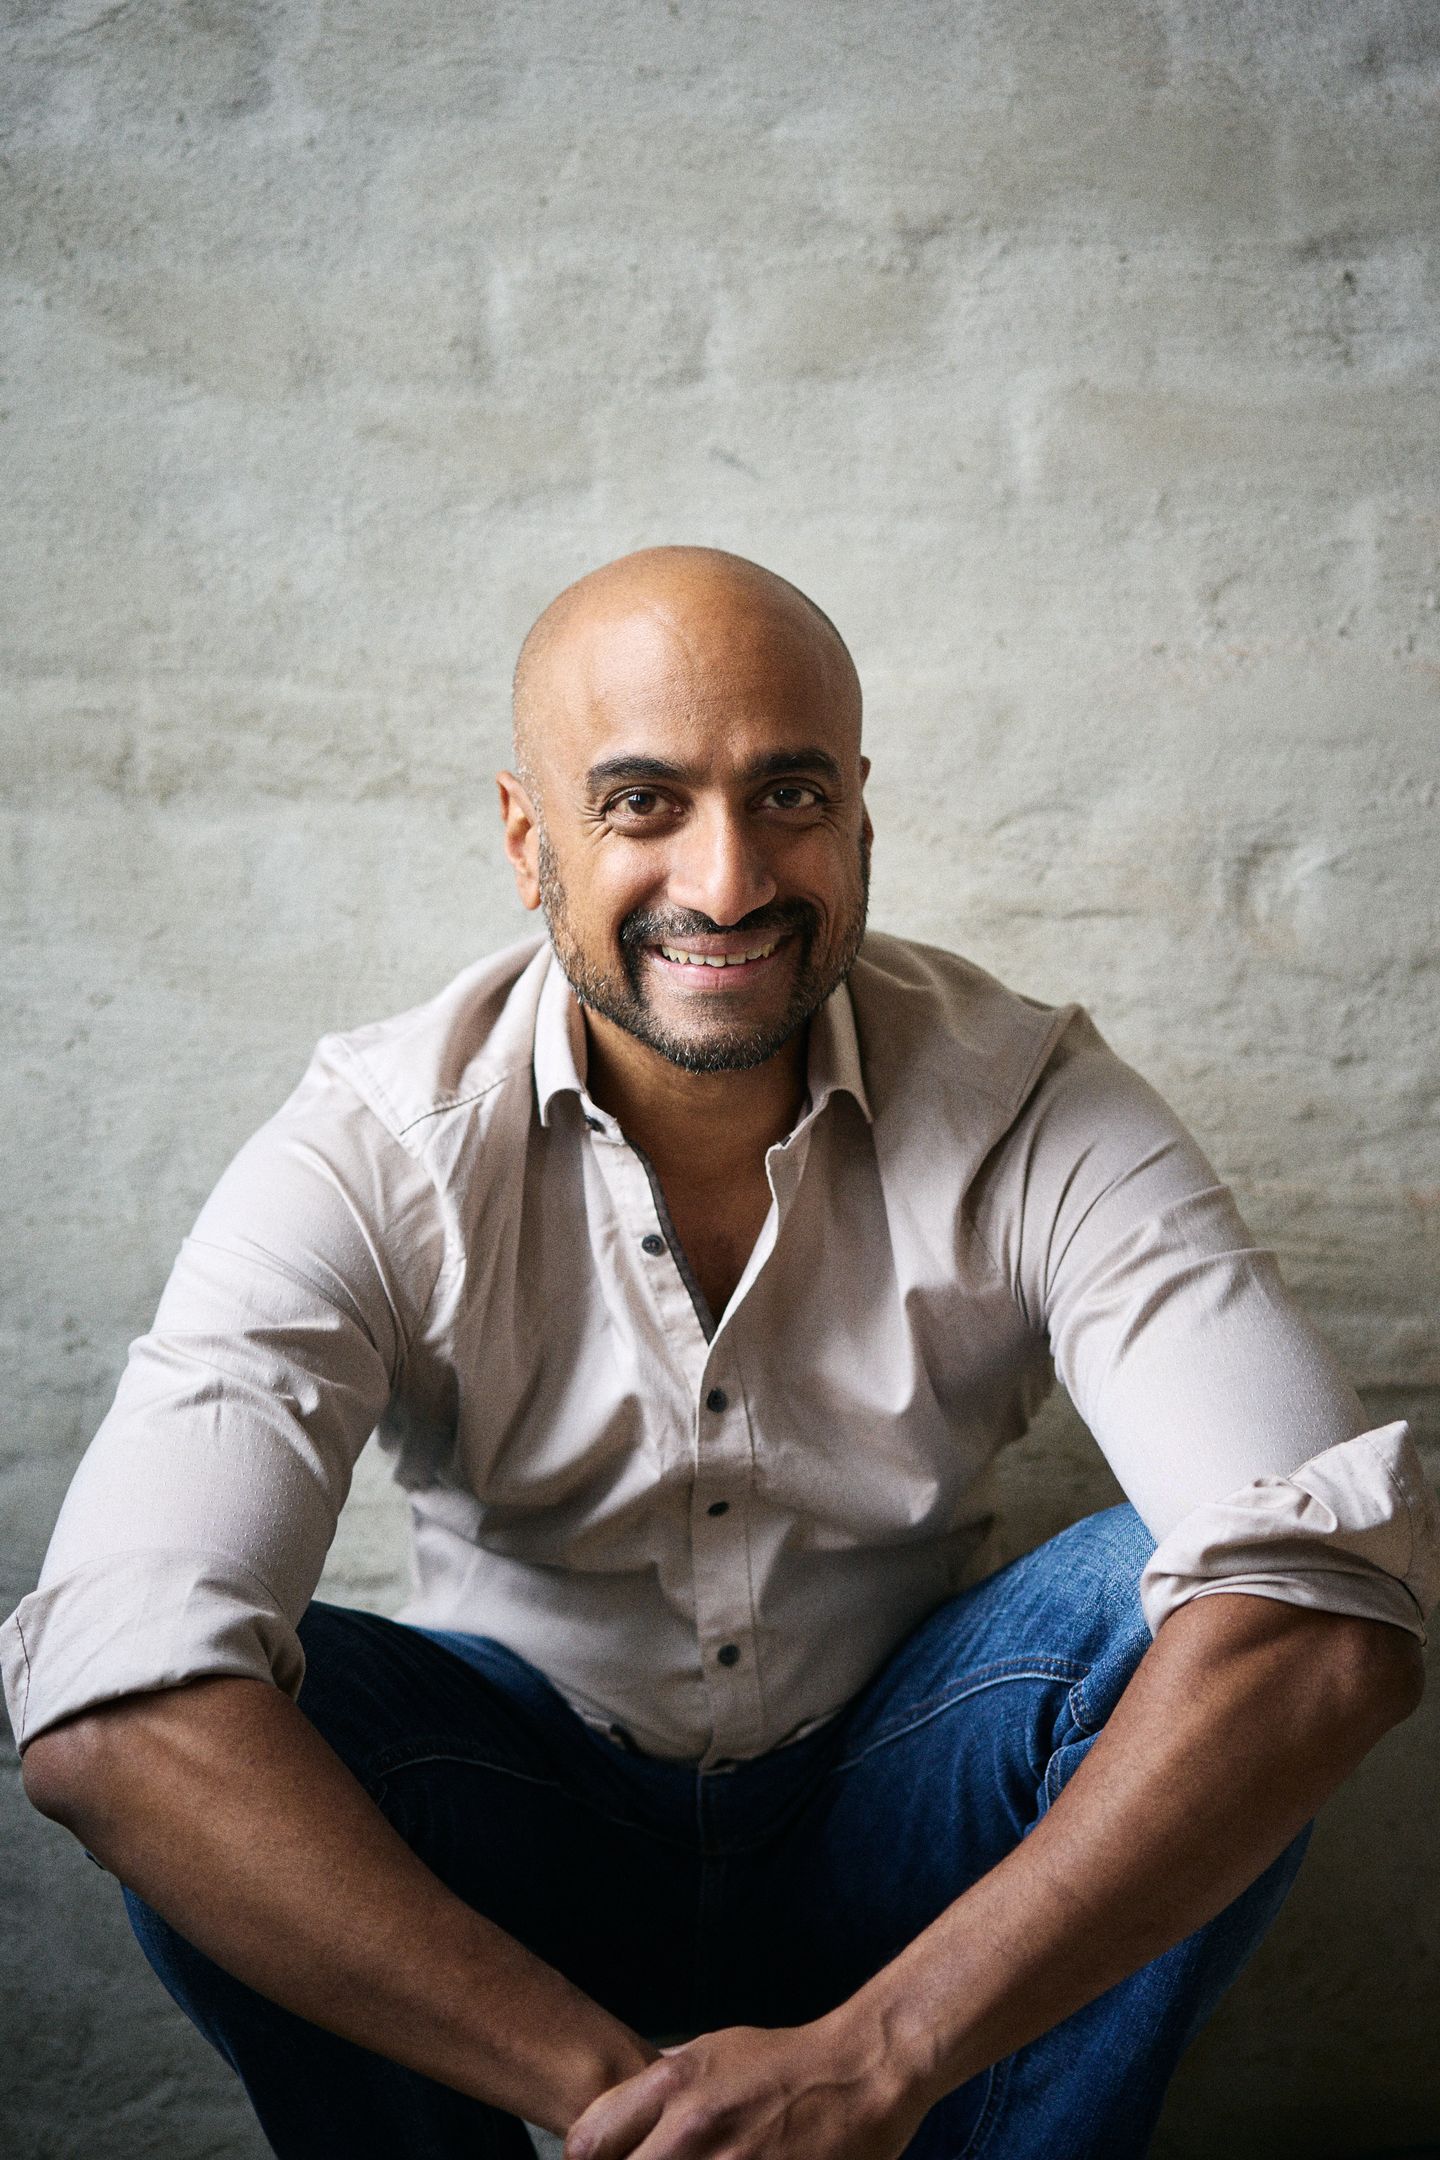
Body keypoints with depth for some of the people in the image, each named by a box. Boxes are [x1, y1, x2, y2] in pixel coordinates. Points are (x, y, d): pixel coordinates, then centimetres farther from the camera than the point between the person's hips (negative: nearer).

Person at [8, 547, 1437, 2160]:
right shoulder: (372, 1157, -20)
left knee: (1183, 1612, -27)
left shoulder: (1033, 1115, -17)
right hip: (523, 1845, 0)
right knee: (217, 1713, -29)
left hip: (886, 1842, 1)